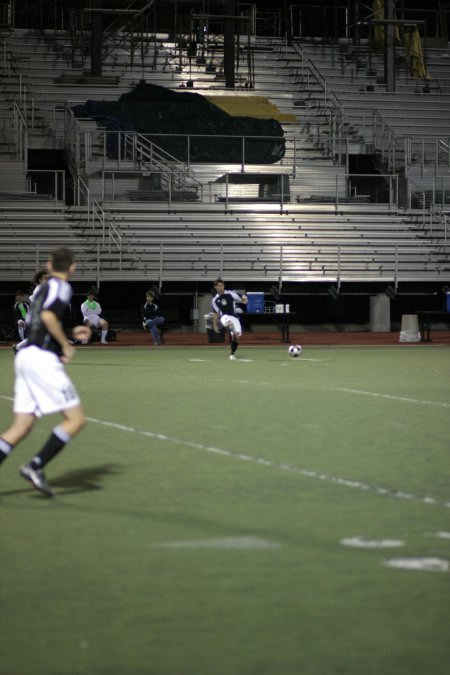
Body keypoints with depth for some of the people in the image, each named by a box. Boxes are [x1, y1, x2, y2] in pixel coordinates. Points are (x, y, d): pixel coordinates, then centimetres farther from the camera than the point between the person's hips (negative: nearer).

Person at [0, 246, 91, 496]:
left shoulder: (44, 288, 21)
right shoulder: (62, 287, -5)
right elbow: (48, 316, -22)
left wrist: (71, 333, 28)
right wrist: (67, 345, -13)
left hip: (25, 355, 9)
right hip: (43, 359, -9)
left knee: (20, 429, 7)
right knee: (76, 419, -5)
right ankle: (36, 466, -12)